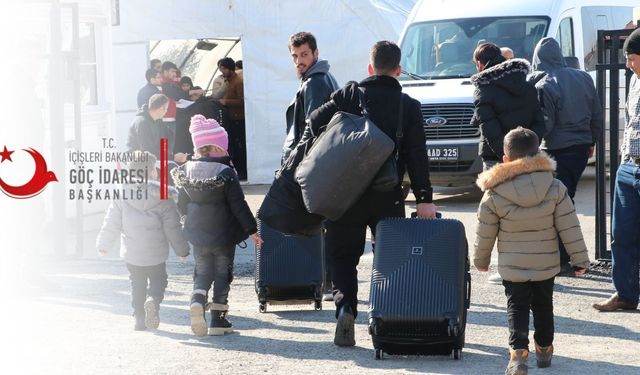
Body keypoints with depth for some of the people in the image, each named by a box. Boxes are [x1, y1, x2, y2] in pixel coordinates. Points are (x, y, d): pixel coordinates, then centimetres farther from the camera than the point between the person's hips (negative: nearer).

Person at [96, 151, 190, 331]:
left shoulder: (122, 196, -4)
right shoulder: (162, 196, -8)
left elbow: (112, 223, 1)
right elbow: (172, 227, -6)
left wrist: (103, 245, 14)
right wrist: (182, 250, 5)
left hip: (131, 254, 2)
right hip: (156, 254, -2)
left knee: (137, 285, 16)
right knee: (157, 282, 10)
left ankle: (140, 319, 11)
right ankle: (153, 301, -21)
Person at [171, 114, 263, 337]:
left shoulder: (186, 171, -2)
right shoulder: (226, 173, -17)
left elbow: (182, 205, 8)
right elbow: (238, 205, -14)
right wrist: (251, 230, -5)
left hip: (198, 235, 4)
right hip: (224, 235, -4)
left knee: (202, 271, 17)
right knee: (222, 274, 8)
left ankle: (197, 300, -13)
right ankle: (218, 319, 8)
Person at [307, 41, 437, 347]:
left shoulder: (349, 95, 0)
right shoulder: (409, 106, 1)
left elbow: (316, 120, -7)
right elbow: (417, 154, -6)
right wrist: (423, 197, -8)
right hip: (388, 195, 0)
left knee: (343, 255, 8)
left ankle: (345, 307, -13)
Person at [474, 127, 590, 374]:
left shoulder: (494, 195, -13)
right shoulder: (555, 188, -11)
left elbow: (485, 234, -3)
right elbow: (569, 227, -6)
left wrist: (480, 260, 14)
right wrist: (580, 259, 4)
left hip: (512, 268, -2)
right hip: (546, 264, 2)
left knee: (516, 307, 4)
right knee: (543, 305, 20)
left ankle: (518, 351, -16)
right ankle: (544, 349, 33)